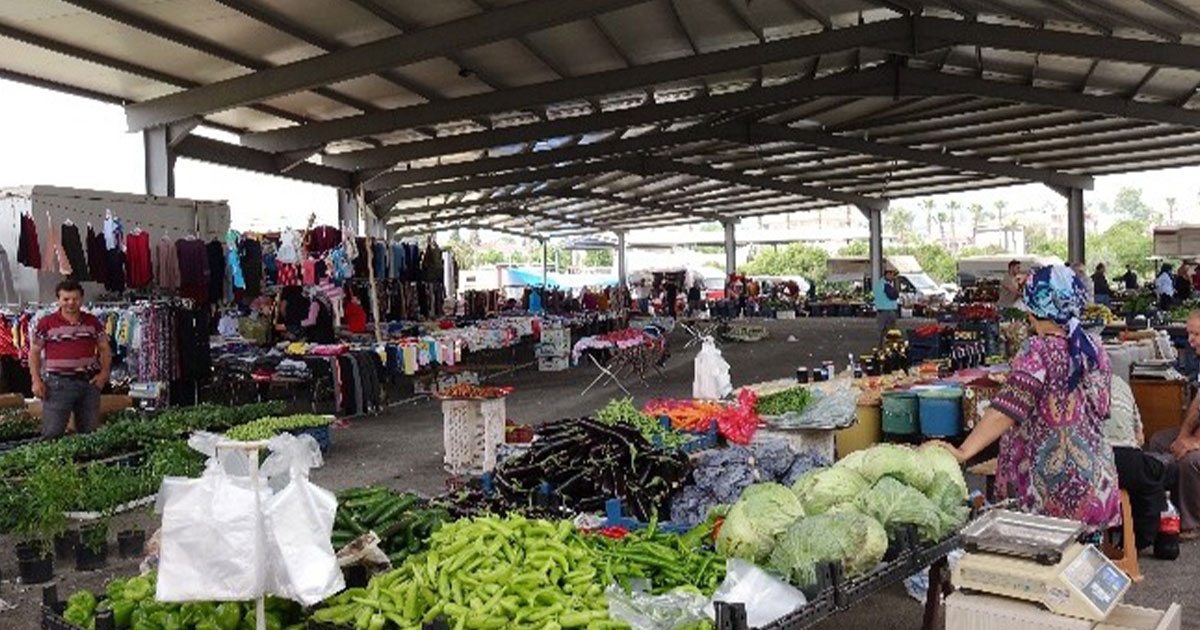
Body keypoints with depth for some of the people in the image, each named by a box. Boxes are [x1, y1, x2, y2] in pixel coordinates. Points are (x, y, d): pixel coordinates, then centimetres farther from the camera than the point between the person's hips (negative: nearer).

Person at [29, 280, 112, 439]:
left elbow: (104, 349, 15)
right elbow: (34, 352, 4)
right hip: (58, 383, -3)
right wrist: (36, 380, -5)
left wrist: (104, 373, 1)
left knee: (91, 431, 9)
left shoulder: (93, 322, 8)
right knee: (52, 433, -3)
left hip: (89, 382, 3)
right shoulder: (46, 323, 0)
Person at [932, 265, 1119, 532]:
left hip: (1052, 486, -7)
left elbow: (1007, 410, -25)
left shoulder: (1039, 352, -15)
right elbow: (1100, 410, 16)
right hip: (1095, 481, 7)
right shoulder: (1094, 348, 6)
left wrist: (963, 452, -30)